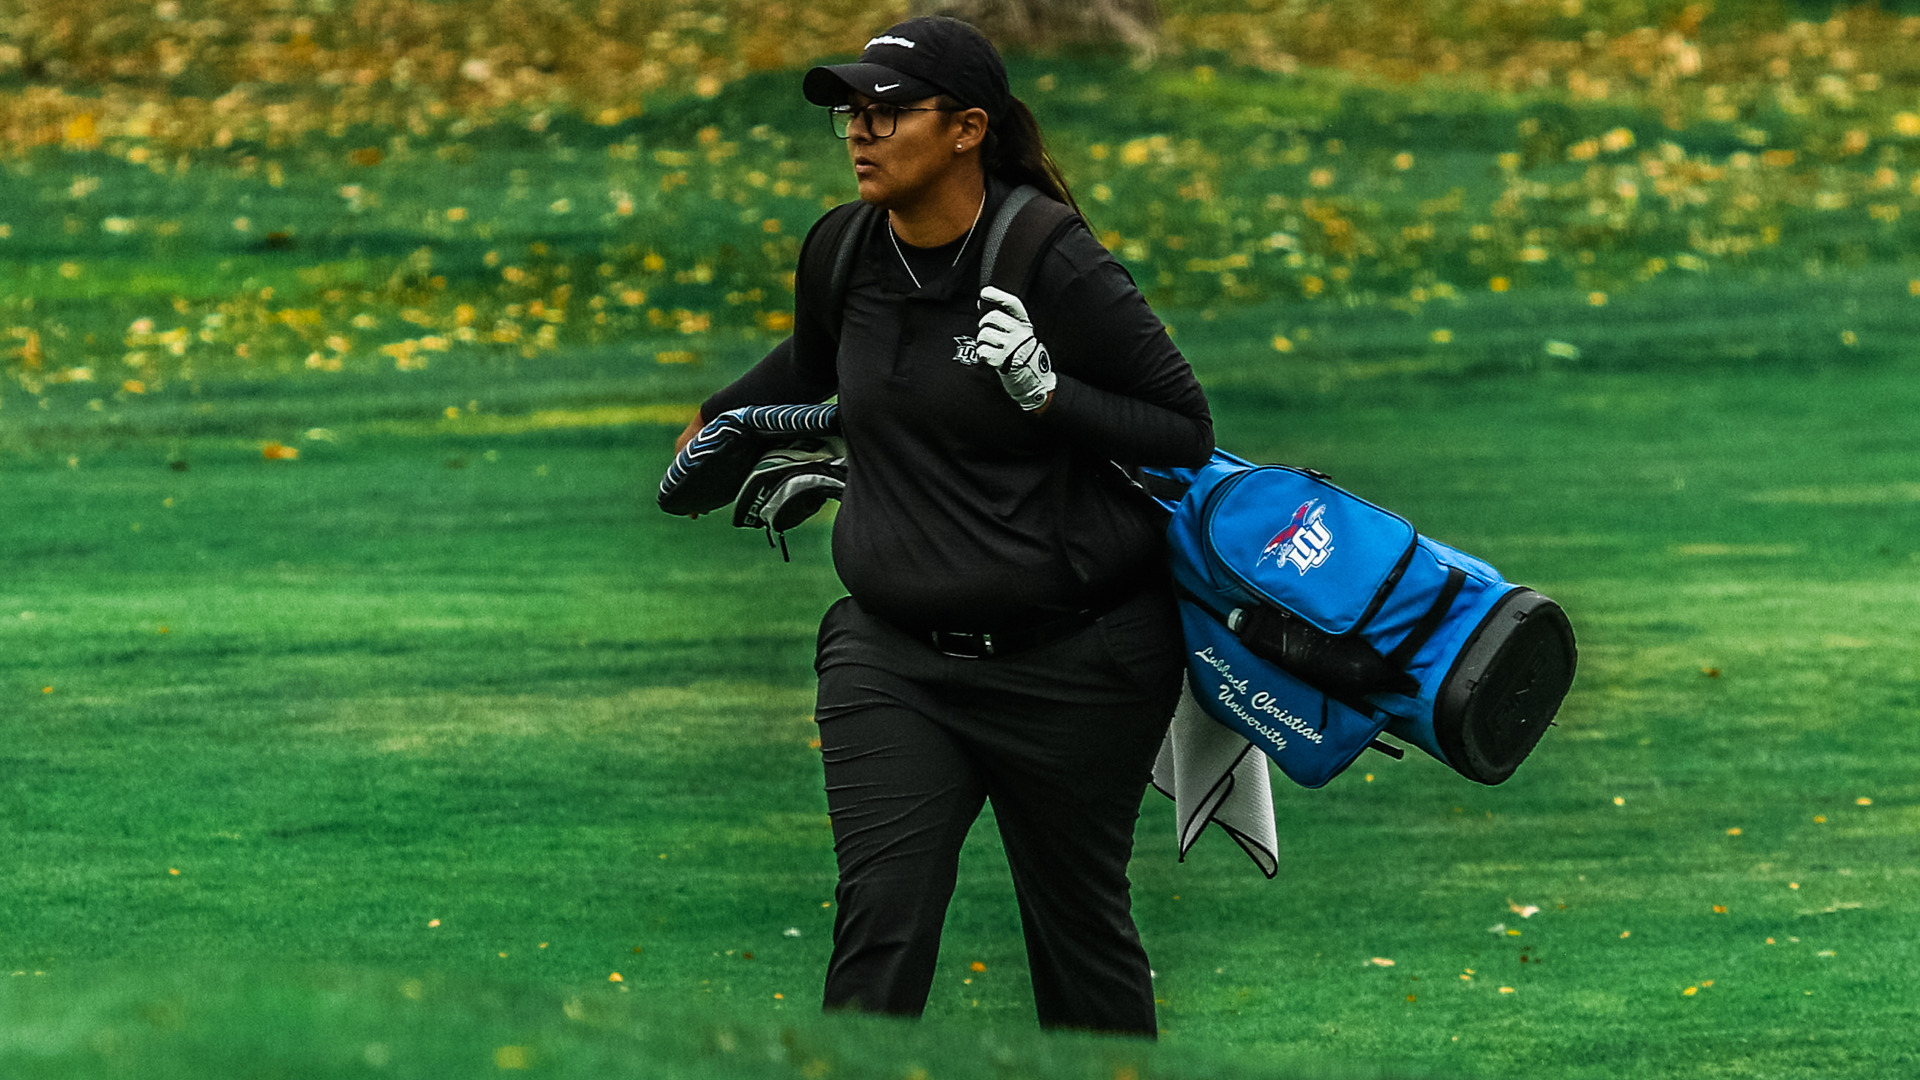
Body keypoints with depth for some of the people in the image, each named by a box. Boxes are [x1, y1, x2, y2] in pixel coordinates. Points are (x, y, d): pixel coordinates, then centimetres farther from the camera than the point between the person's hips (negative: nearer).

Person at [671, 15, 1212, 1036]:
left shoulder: (1060, 271, -14)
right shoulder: (844, 258, 2)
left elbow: (1187, 430, -9)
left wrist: (1048, 394, -22)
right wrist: (716, 420, 40)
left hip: (1070, 662, -4)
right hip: (893, 653, 4)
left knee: (1079, 923, 9)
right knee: (879, 920, -10)